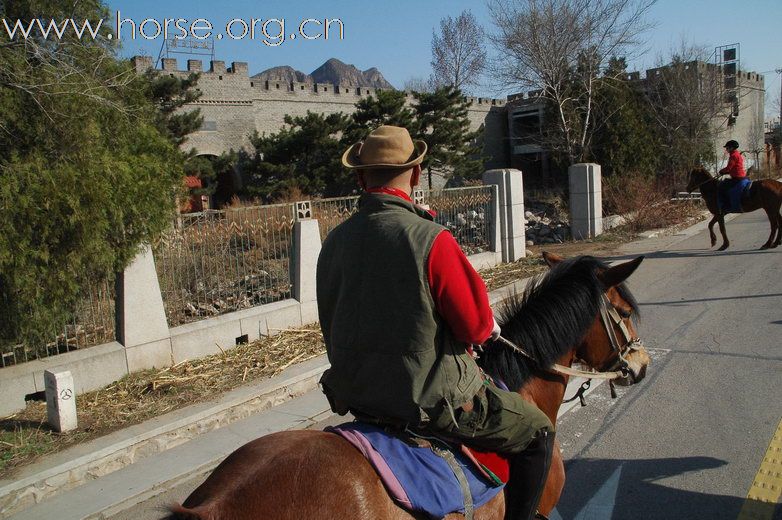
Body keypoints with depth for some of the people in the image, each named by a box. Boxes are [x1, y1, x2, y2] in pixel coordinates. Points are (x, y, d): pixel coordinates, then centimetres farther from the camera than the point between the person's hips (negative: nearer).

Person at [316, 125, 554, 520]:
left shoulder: (334, 241, -2)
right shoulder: (431, 239, -22)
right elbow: (477, 327, -18)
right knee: (538, 432, 14)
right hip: (432, 402, -7)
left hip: (353, 397, 7)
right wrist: (489, 326, 5)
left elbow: (333, 325, 8)